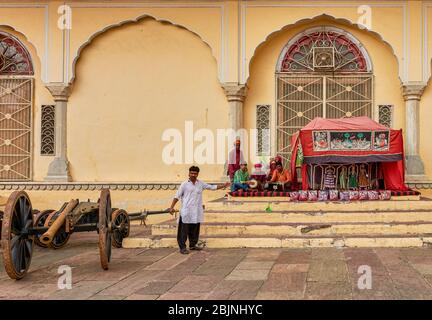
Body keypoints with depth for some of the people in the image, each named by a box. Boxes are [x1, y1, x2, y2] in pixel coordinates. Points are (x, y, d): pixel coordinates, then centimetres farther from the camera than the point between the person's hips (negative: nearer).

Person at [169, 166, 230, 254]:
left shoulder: (201, 184, 10)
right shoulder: (185, 184, -1)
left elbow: (212, 187, 15)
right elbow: (177, 196, 0)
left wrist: (224, 186, 9)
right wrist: (172, 207, -8)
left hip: (197, 212, 4)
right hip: (186, 211, -4)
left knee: (195, 230, 11)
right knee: (184, 230, -3)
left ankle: (192, 245, 25)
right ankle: (182, 247, 1)